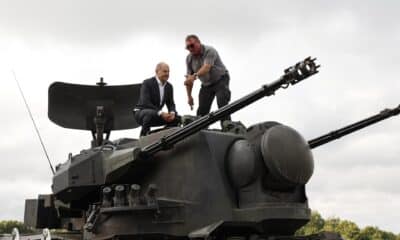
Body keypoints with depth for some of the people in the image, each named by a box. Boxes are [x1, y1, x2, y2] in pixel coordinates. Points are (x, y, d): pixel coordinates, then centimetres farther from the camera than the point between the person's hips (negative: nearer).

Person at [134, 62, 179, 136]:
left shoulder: (169, 86, 6)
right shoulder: (147, 83, -16)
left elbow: (171, 104, 5)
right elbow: (145, 103, -25)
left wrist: (172, 113, -19)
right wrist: (160, 113, -34)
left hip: (156, 115, 6)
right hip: (141, 112, -6)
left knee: (176, 118, -11)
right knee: (151, 113, -38)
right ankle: (143, 136, -22)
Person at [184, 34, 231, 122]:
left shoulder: (209, 51, -23)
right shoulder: (189, 58, -5)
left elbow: (206, 68, -40)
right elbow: (189, 78, -1)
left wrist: (194, 76, -57)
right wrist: (189, 96, -3)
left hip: (220, 81, -6)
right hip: (206, 84, 6)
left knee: (223, 106, -19)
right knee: (201, 111, -1)